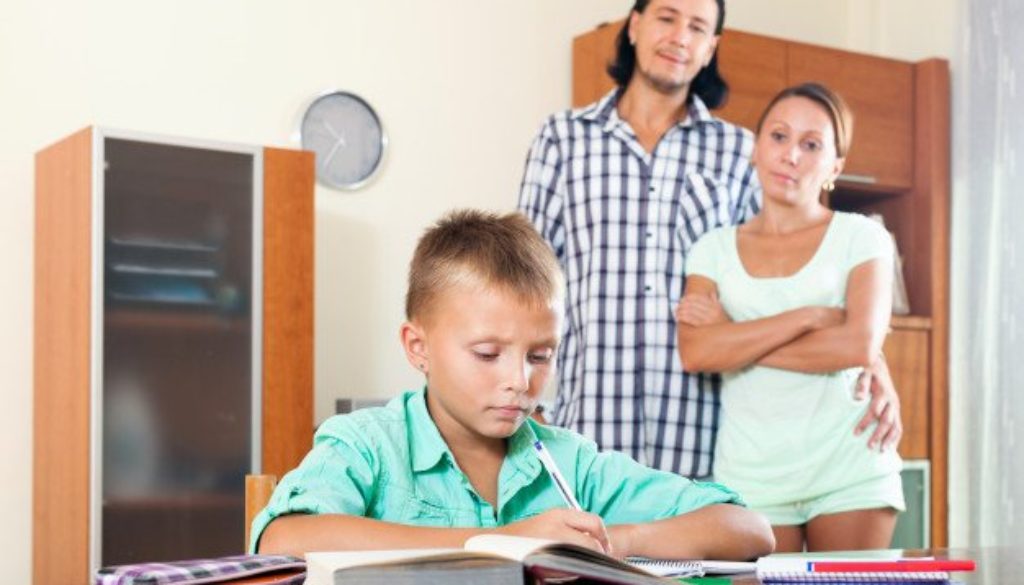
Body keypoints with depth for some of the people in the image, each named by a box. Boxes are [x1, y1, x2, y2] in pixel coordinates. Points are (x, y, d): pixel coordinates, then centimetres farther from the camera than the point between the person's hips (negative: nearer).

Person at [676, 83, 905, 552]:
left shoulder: (861, 237, 3)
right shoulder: (714, 249, 8)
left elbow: (861, 346, -14)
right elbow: (695, 352, -9)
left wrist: (736, 339, -8)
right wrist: (809, 317, -14)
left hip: (848, 470, -1)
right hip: (751, 474, 1)